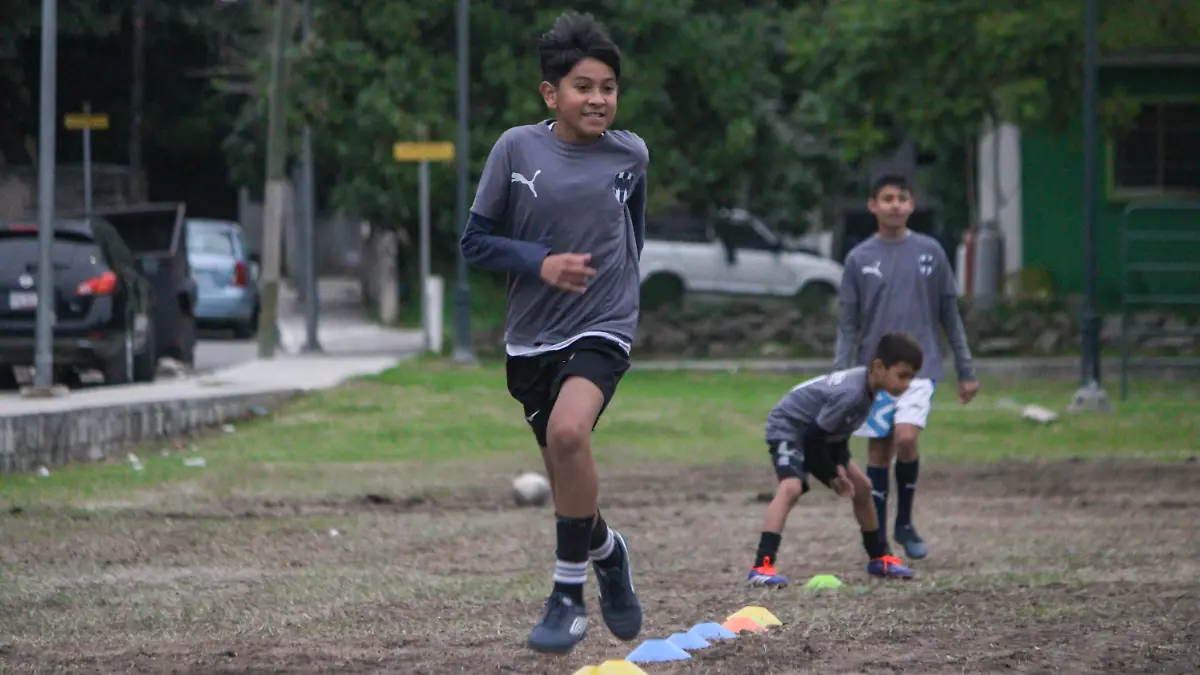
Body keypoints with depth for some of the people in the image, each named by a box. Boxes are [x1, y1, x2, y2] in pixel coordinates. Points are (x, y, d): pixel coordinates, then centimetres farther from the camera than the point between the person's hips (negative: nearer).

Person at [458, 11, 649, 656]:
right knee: (568, 480, 10)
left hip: (602, 328, -2)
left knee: (568, 431, -29)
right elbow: (476, 241, -2)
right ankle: (607, 552, 43)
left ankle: (569, 596, -17)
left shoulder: (630, 154, -2)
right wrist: (540, 263, -16)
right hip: (531, 336, 2)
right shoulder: (516, 149, -6)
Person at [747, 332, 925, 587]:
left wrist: (840, 464, -6)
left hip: (818, 435, 10)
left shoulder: (868, 384, -7)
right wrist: (832, 475, -15)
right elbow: (814, 435, -29)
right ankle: (761, 567, -41)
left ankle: (878, 558, 30)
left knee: (861, 486, 14)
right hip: (789, 428, -10)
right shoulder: (850, 394, -36)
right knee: (791, 487, -32)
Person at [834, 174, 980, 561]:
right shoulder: (859, 259, 4)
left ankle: (905, 522, 1)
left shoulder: (930, 252, 4)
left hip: (920, 365, -1)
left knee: (906, 438, -20)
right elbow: (847, 325, 6)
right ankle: (879, 540, 10)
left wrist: (966, 371, 7)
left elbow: (950, 315, 9)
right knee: (878, 452, 2)